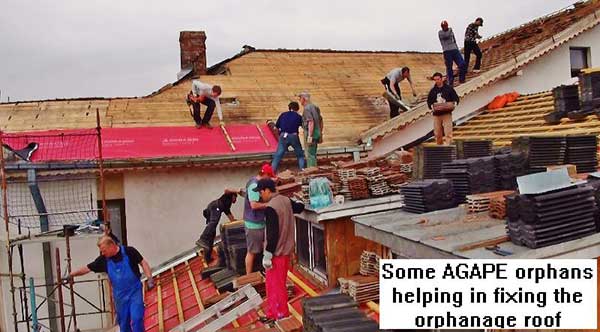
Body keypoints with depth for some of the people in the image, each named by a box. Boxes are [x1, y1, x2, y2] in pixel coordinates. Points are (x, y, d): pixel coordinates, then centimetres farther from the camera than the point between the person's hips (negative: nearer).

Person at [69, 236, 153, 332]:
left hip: (134, 292, -4)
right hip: (120, 295, 4)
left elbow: (143, 263, -4)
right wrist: (71, 275, 2)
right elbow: (87, 268, 7)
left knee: (136, 318, -11)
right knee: (123, 322, 10)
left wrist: (149, 278, -13)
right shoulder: (103, 259, -1)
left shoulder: (129, 252, -11)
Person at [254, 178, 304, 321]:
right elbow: (299, 207, 23)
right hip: (286, 249, 9)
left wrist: (267, 255, -19)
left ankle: (282, 317, 13)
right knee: (272, 284, 19)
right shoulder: (286, 201, 4)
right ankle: (272, 314, 30)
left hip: (277, 253, -9)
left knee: (277, 285, 3)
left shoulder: (270, 208, -22)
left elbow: (273, 234, -24)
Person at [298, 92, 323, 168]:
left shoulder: (307, 109, -16)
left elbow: (311, 122, -26)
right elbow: (321, 121, 19)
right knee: (312, 155, 15)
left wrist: (310, 136, -30)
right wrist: (320, 135, 23)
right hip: (316, 133, 9)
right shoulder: (314, 107, 15)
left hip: (310, 134, -9)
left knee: (310, 155, -4)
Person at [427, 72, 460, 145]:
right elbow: (429, 101, 12)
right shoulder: (433, 90, 11)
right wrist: (432, 106, -9)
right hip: (436, 114, 3)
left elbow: (456, 98, 6)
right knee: (437, 133, 7)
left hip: (447, 113, -3)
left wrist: (453, 104, -13)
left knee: (448, 132, -11)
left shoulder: (449, 88, 4)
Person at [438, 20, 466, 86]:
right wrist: (450, 30, -3)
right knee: (449, 67, -2)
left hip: (455, 50, 4)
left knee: (462, 64, -8)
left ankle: (461, 79, 7)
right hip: (447, 51, -4)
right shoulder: (440, 33, 2)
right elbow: (446, 36, -18)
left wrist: (457, 49, 19)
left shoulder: (451, 31, 18)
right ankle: (450, 82, 9)